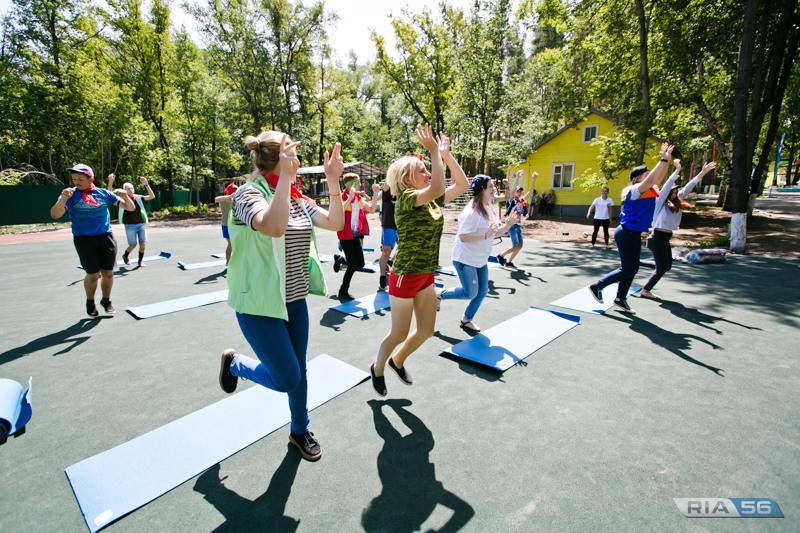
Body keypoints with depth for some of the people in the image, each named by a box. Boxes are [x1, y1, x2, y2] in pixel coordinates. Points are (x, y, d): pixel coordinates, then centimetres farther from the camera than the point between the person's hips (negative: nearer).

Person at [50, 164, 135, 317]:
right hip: (84, 239, -2)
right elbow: (55, 215, -13)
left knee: (108, 272, 6)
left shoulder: (103, 193, 5)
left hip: (106, 237, 2)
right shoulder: (71, 194, 0)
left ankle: (106, 300, 28)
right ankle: (90, 303, 25)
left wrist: (125, 196, -15)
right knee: (92, 274, 1)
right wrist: (63, 199, -30)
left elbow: (130, 208, 6)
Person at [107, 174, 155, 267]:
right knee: (133, 245, 2)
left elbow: (152, 196, -2)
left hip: (141, 224, 2)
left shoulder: (138, 198, 6)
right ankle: (125, 255, 34)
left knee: (143, 243, 0)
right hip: (130, 226, -2)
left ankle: (140, 261, 18)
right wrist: (110, 182, -27)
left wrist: (146, 185, -14)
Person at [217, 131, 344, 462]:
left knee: (299, 371, 17)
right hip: (260, 304, -7)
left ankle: (299, 430, 41)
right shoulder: (249, 193, -17)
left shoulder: (297, 198, 6)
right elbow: (273, 227, -37)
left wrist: (333, 181, -8)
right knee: (287, 379, -1)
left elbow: (335, 223, 0)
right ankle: (233, 362, 28)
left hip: (294, 299, 7)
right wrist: (284, 176, -31)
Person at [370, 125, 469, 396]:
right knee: (399, 333, 7)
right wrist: (434, 151, -26)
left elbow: (462, 185, 6)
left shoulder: (431, 200, 6)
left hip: (426, 275, 8)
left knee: (426, 330, 14)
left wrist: (446, 153, 1)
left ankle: (398, 361, 40)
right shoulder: (406, 198, -17)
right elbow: (438, 188, -35)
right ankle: (377, 368, 35)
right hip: (405, 275, -8)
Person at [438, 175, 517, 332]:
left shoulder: (488, 209, 7)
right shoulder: (471, 212, -22)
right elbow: (463, 237, -28)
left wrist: (508, 225, -1)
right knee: (470, 293, -6)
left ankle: (466, 320, 30)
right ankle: (439, 295, 16)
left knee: (482, 292, 12)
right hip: (466, 260, -9)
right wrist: (486, 235, -33)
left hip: (481, 260, 9)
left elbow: (494, 233, 14)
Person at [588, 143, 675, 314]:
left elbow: (659, 177, 15)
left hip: (634, 235, 10)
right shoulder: (635, 190, -16)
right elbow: (650, 180, -31)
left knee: (632, 269, 12)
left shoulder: (649, 191, 10)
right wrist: (663, 159, -32)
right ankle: (597, 286, 6)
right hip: (626, 234, -10)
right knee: (628, 269, -6)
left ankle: (620, 299, 21)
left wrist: (667, 160, 5)